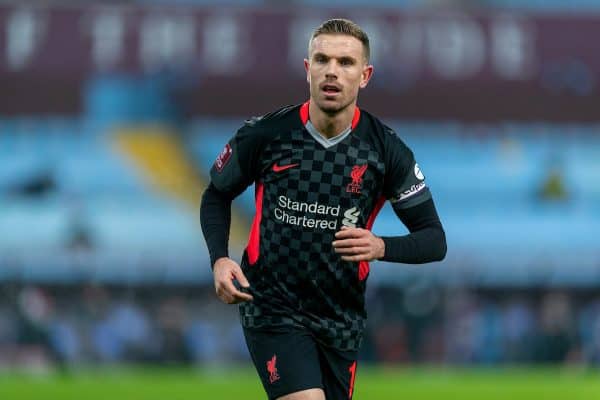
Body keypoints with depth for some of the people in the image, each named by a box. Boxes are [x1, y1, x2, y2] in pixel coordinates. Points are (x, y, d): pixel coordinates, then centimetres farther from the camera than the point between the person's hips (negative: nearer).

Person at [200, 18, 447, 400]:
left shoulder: (386, 150, -6)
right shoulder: (264, 135, -8)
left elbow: (434, 240, -1)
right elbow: (217, 194, 11)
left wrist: (381, 247, -21)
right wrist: (219, 259, -7)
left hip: (341, 320, 3)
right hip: (272, 308, -3)